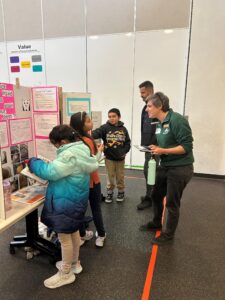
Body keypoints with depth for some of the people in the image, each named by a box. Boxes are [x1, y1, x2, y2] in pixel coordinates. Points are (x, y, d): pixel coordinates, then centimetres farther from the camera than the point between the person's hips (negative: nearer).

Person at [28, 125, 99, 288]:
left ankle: (66, 274, 26)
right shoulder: (80, 150, 6)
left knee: (64, 237, 7)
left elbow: (50, 172, -27)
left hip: (66, 202, -10)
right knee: (73, 232, 24)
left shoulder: (70, 155, -27)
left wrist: (33, 162, -12)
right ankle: (74, 263, 44)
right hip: (75, 200, 10)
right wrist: (50, 164, 7)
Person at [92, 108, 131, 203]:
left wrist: (124, 152, -10)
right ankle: (109, 193, 28)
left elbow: (127, 142, 3)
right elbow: (96, 133, -25)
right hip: (109, 157, -1)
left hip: (120, 157, 1)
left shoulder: (123, 129, -1)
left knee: (120, 176, 14)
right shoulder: (105, 127, -8)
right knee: (110, 177, 11)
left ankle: (121, 192, 33)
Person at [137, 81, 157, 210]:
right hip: (148, 145, 9)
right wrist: (145, 144, 14)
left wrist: (151, 145, -19)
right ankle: (152, 195, 29)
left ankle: (149, 198, 11)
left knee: (149, 171, -3)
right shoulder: (146, 107, 13)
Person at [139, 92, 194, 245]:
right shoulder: (159, 123, 7)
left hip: (180, 168, -8)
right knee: (156, 195, 19)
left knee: (172, 202, 6)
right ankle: (156, 223, 43)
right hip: (165, 166, 9)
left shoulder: (176, 120, -20)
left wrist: (163, 151, -25)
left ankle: (169, 234, 28)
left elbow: (187, 146, -22)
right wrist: (156, 148, -3)